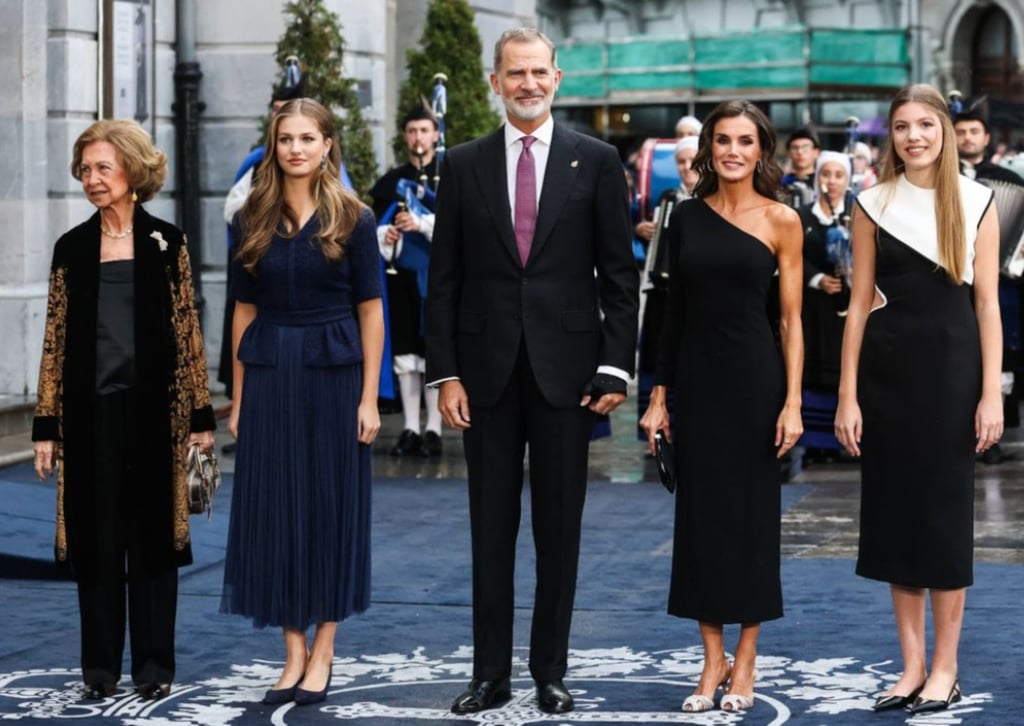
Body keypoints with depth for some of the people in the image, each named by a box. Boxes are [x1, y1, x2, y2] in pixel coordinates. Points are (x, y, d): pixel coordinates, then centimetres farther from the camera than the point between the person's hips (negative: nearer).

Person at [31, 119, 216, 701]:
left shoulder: (166, 243, 3)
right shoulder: (72, 248, 7)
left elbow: (188, 332, 2)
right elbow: (56, 340, 6)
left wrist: (201, 415, -2)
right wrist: (46, 425, 2)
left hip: (153, 406, -1)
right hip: (91, 409, 1)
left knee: (154, 532, 4)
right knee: (96, 537, 4)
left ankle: (154, 663, 12)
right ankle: (100, 665, 13)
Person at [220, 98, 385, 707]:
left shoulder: (352, 219, -2)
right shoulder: (255, 219, 6)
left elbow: (370, 310, -2)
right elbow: (245, 309, 8)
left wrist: (369, 398, -7)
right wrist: (239, 398, 5)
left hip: (333, 372, -2)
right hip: (270, 374, 3)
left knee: (332, 503, 3)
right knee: (275, 507, 3)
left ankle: (323, 652, 12)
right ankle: (294, 652, 12)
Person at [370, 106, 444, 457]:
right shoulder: (391, 181, 15)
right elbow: (378, 225, 16)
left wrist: (422, 223, -20)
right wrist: (385, 235, -7)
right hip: (400, 274, 4)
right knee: (405, 352, 4)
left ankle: (433, 429, 0)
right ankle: (411, 429, 10)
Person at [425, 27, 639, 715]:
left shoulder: (596, 160, 2)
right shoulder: (464, 164, 6)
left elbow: (619, 274, 1)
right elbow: (444, 278, 5)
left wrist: (616, 367, -5)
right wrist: (444, 372, -2)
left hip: (566, 368, -1)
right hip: (487, 370, 1)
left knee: (559, 529, 6)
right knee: (491, 529, 7)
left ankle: (551, 671, 15)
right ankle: (490, 673, 14)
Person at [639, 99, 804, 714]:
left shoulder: (781, 221, -2)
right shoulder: (687, 217, 6)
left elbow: (791, 319, -3)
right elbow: (675, 309, 8)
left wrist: (793, 402, -10)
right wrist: (660, 394, 5)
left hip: (755, 378, -3)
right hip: (696, 378, 3)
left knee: (752, 512, 4)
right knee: (701, 511, 5)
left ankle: (745, 662, 15)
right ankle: (713, 660, 14)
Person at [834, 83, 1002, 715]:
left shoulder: (976, 203, 1)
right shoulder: (874, 205, 4)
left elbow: (987, 303, -1)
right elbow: (861, 302, 4)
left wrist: (992, 395, -8)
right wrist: (847, 396, -1)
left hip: (951, 367, -2)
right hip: (888, 370, 2)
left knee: (946, 509, 3)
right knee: (896, 508, 5)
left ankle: (946, 666, 12)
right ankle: (912, 664, 14)